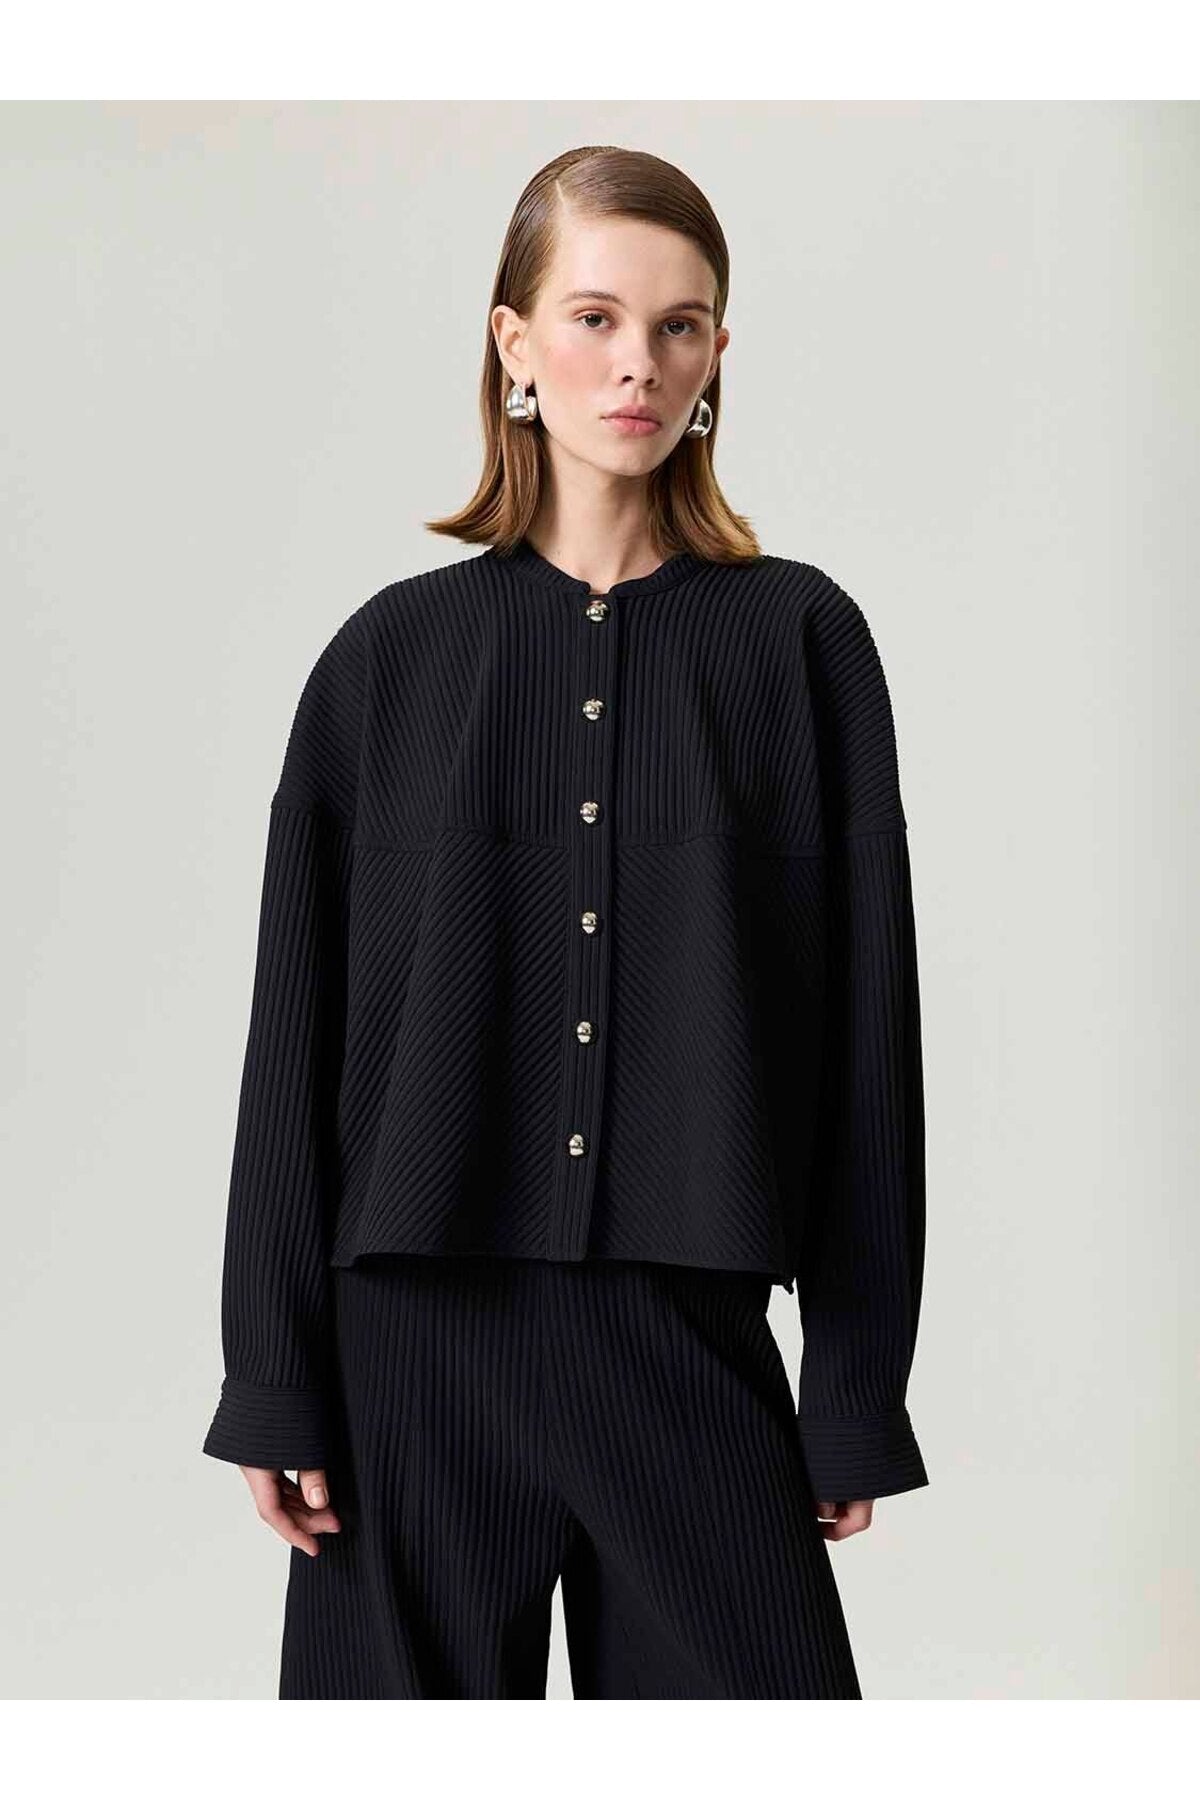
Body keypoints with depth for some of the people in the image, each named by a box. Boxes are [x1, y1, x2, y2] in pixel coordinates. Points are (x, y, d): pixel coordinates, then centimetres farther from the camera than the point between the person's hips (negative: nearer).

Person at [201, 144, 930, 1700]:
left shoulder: (798, 639, 3)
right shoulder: (397, 652, 4)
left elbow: (864, 1015, 2)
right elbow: (301, 1033, 4)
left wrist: (859, 1388, 0)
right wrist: (275, 1379, 1)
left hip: (689, 1333, 0)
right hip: (417, 1325, 1)